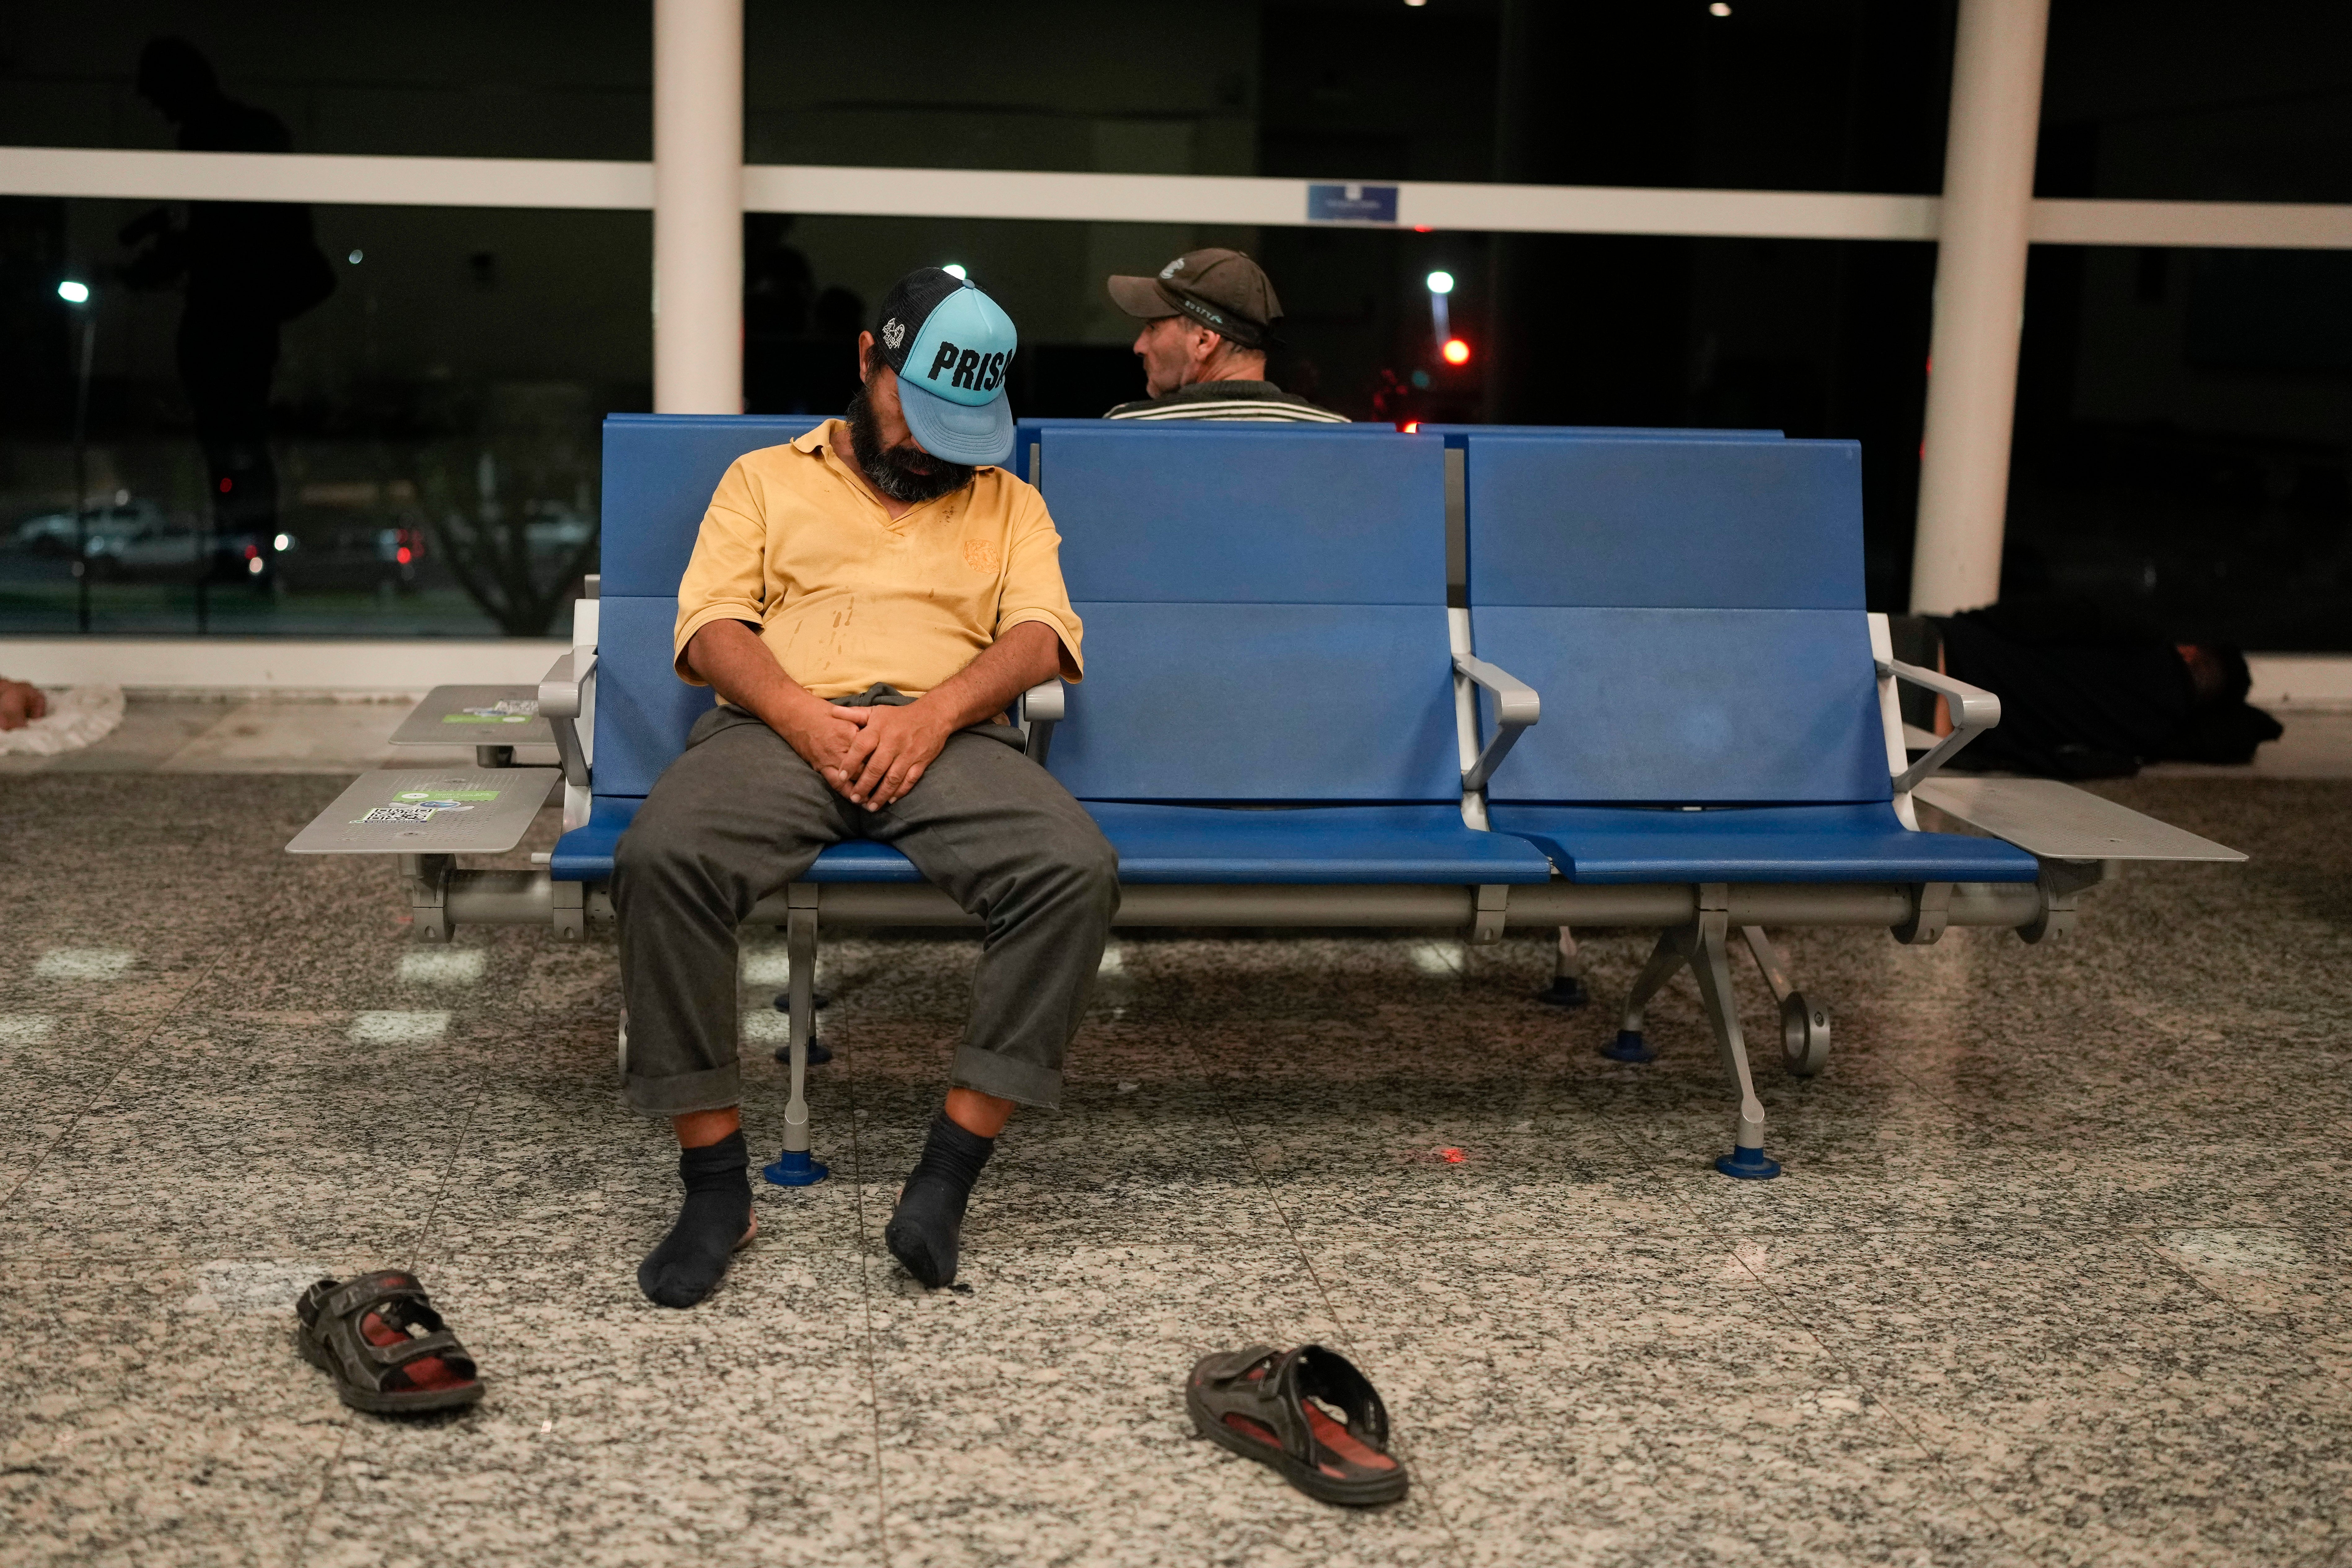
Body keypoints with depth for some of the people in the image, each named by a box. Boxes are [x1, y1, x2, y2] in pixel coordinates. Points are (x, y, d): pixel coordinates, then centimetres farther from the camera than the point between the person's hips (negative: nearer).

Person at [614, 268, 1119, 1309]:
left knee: (1078, 870, -31)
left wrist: (936, 712, -13)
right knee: (661, 858, -33)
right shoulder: (766, 479, 23)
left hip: (947, 735, 1)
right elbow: (712, 628, 8)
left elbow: (1039, 638, 8)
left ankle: (950, 1171, -24)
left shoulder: (1009, 503, 25)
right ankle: (714, 1182, -20)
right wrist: (803, 716, -12)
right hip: (779, 726, 0)